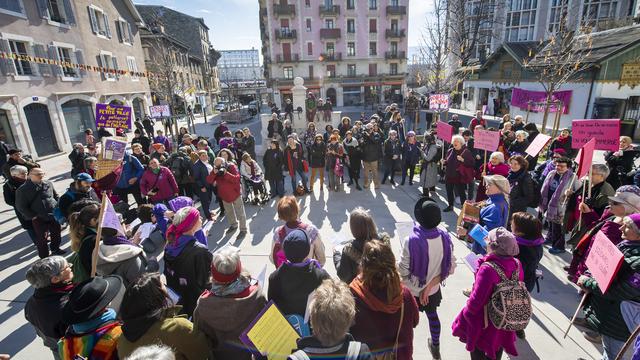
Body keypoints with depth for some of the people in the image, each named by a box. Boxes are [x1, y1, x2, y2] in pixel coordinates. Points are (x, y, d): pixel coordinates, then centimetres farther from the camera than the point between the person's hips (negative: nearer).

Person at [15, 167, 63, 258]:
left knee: (56, 233, 18)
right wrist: (33, 216, -13)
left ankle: (55, 249, 41)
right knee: (41, 238, 6)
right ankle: (44, 257, 22)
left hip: (55, 215, 4)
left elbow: (56, 196, 13)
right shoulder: (23, 189, -12)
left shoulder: (48, 183, -1)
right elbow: (21, 206, -9)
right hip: (39, 219, -4)